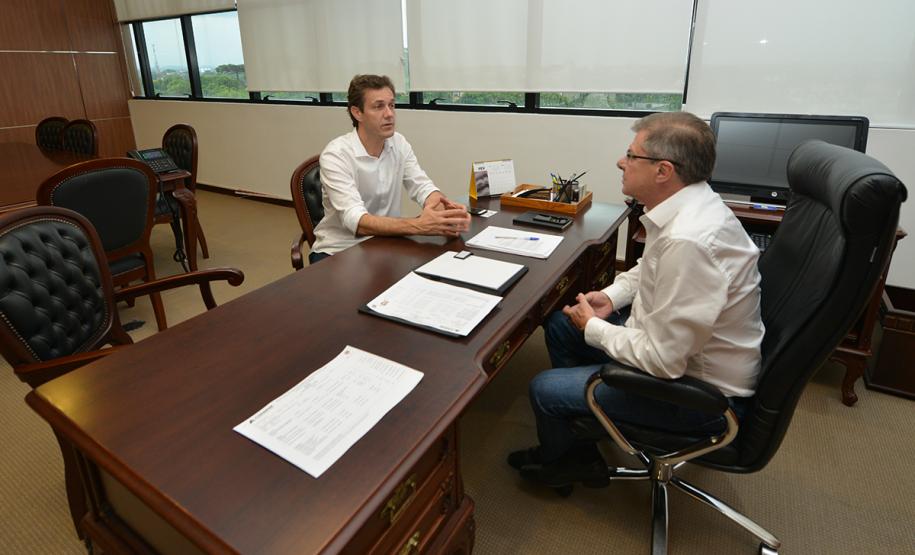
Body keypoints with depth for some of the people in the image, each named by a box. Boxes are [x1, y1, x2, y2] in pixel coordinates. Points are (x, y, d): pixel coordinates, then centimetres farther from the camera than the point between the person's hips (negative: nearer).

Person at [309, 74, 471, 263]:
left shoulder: (399, 144, 0)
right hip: (338, 252, -5)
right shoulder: (336, 155, -19)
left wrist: (445, 210, -29)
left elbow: (423, 187, -5)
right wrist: (418, 225, -44)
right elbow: (356, 220, -30)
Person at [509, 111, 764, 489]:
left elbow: (663, 361, -31)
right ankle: (575, 446, 29)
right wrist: (611, 296, 0)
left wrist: (593, 328, -16)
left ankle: (558, 462, 29)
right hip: (675, 347, 10)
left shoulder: (687, 241, -35)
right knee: (560, 324, 13)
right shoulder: (689, 205, -3)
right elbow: (649, 268, 18)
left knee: (544, 388, -9)